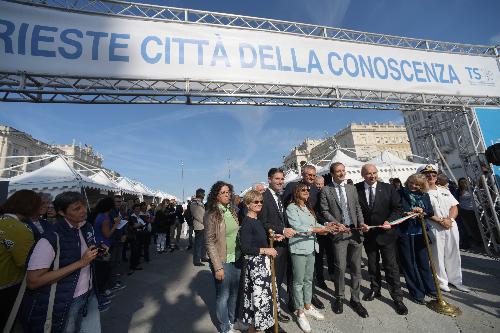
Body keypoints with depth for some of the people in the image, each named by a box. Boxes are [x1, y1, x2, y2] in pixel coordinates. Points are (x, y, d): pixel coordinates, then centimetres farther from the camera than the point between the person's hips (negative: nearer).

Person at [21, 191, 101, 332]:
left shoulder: (88, 228, -2)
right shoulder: (51, 239, -21)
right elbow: (32, 281, -22)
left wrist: (99, 252, -2)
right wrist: (80, 263, -27)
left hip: (89, 295, 6)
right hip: (63, 303, -6)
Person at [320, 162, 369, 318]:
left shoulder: (352, 188, 10)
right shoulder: (325, 190, -2)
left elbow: (358, 208, 11)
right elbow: (325, 211, -5)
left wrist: (361, 223, -3)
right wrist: (337, 224, -16)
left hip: (355, 231, 4)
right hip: (339, 232, -3)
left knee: (356, 268, 11)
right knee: (340, 267, 2)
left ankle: (355, 299, 28)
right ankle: (339, 298, 24)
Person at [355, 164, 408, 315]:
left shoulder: (388, 188, -7)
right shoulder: (357, 189, -8)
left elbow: (398, 208, -3)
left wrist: (389, 221, -15)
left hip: (386, 233, -1)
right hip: (368, 233, 1)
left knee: (391, 266, 5)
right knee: (372, 265, 19)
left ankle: (397, 298, 22)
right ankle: (375, 289, 39)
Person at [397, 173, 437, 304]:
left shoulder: (425, 195, 7)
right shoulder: (401, 194, -6)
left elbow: (431, 212, 5)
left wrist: (422, 211, -15)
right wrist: (407, 213, -23)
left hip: (420, 232, 4)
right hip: (405, 232, -4)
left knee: (424, 261, 16)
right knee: (409, 263, 6)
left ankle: (430, 288, 36)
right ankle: (417, 293, 20)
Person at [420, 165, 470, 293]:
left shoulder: (445, 190, 14)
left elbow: (454, 207, 10)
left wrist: (449, 219, -7)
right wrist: (440, 220, -16)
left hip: (451, 226, 6)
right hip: (434, 228, -6)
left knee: (453, 254, 14)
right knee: (438, 255, 2)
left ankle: (455, 280, 30)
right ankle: (441, 282, 16)